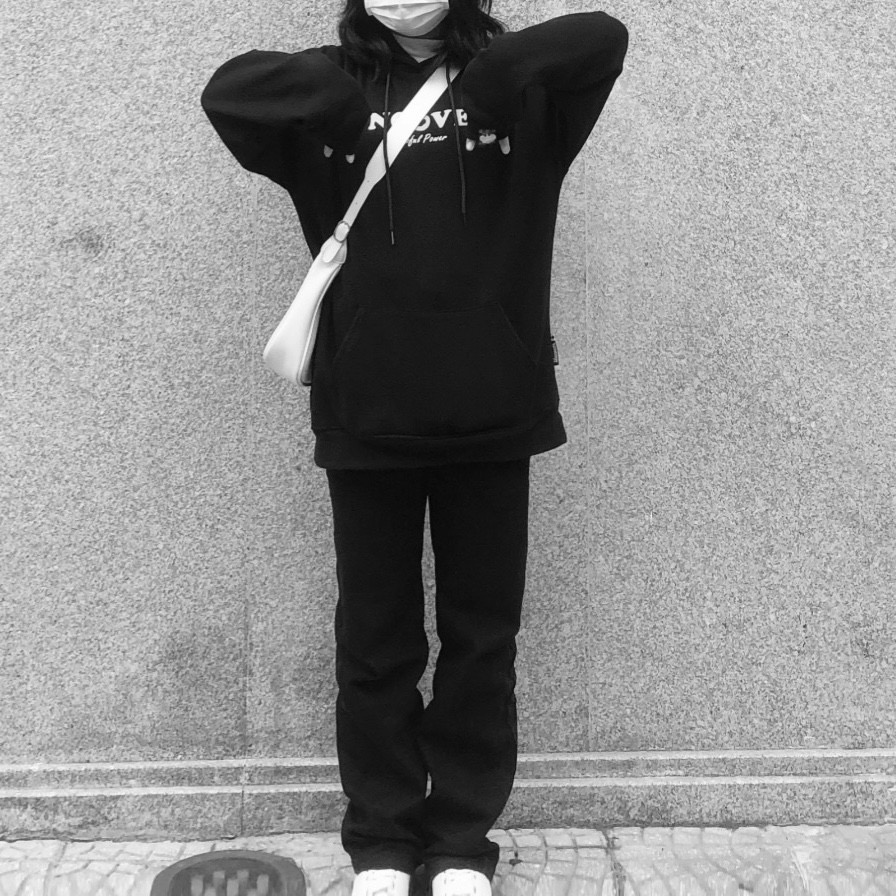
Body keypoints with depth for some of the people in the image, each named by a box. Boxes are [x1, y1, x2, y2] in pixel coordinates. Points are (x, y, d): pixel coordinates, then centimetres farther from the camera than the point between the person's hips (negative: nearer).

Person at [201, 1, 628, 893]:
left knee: (482, 635, 8)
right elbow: (226, 91, -9)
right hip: (366, 414, 1)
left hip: (492, 411, 0)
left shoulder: (511, 84, 7)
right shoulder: (334, 87, 8)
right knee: (374, 637, 9)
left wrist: (482, 82, -10)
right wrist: (352, 106, -12)